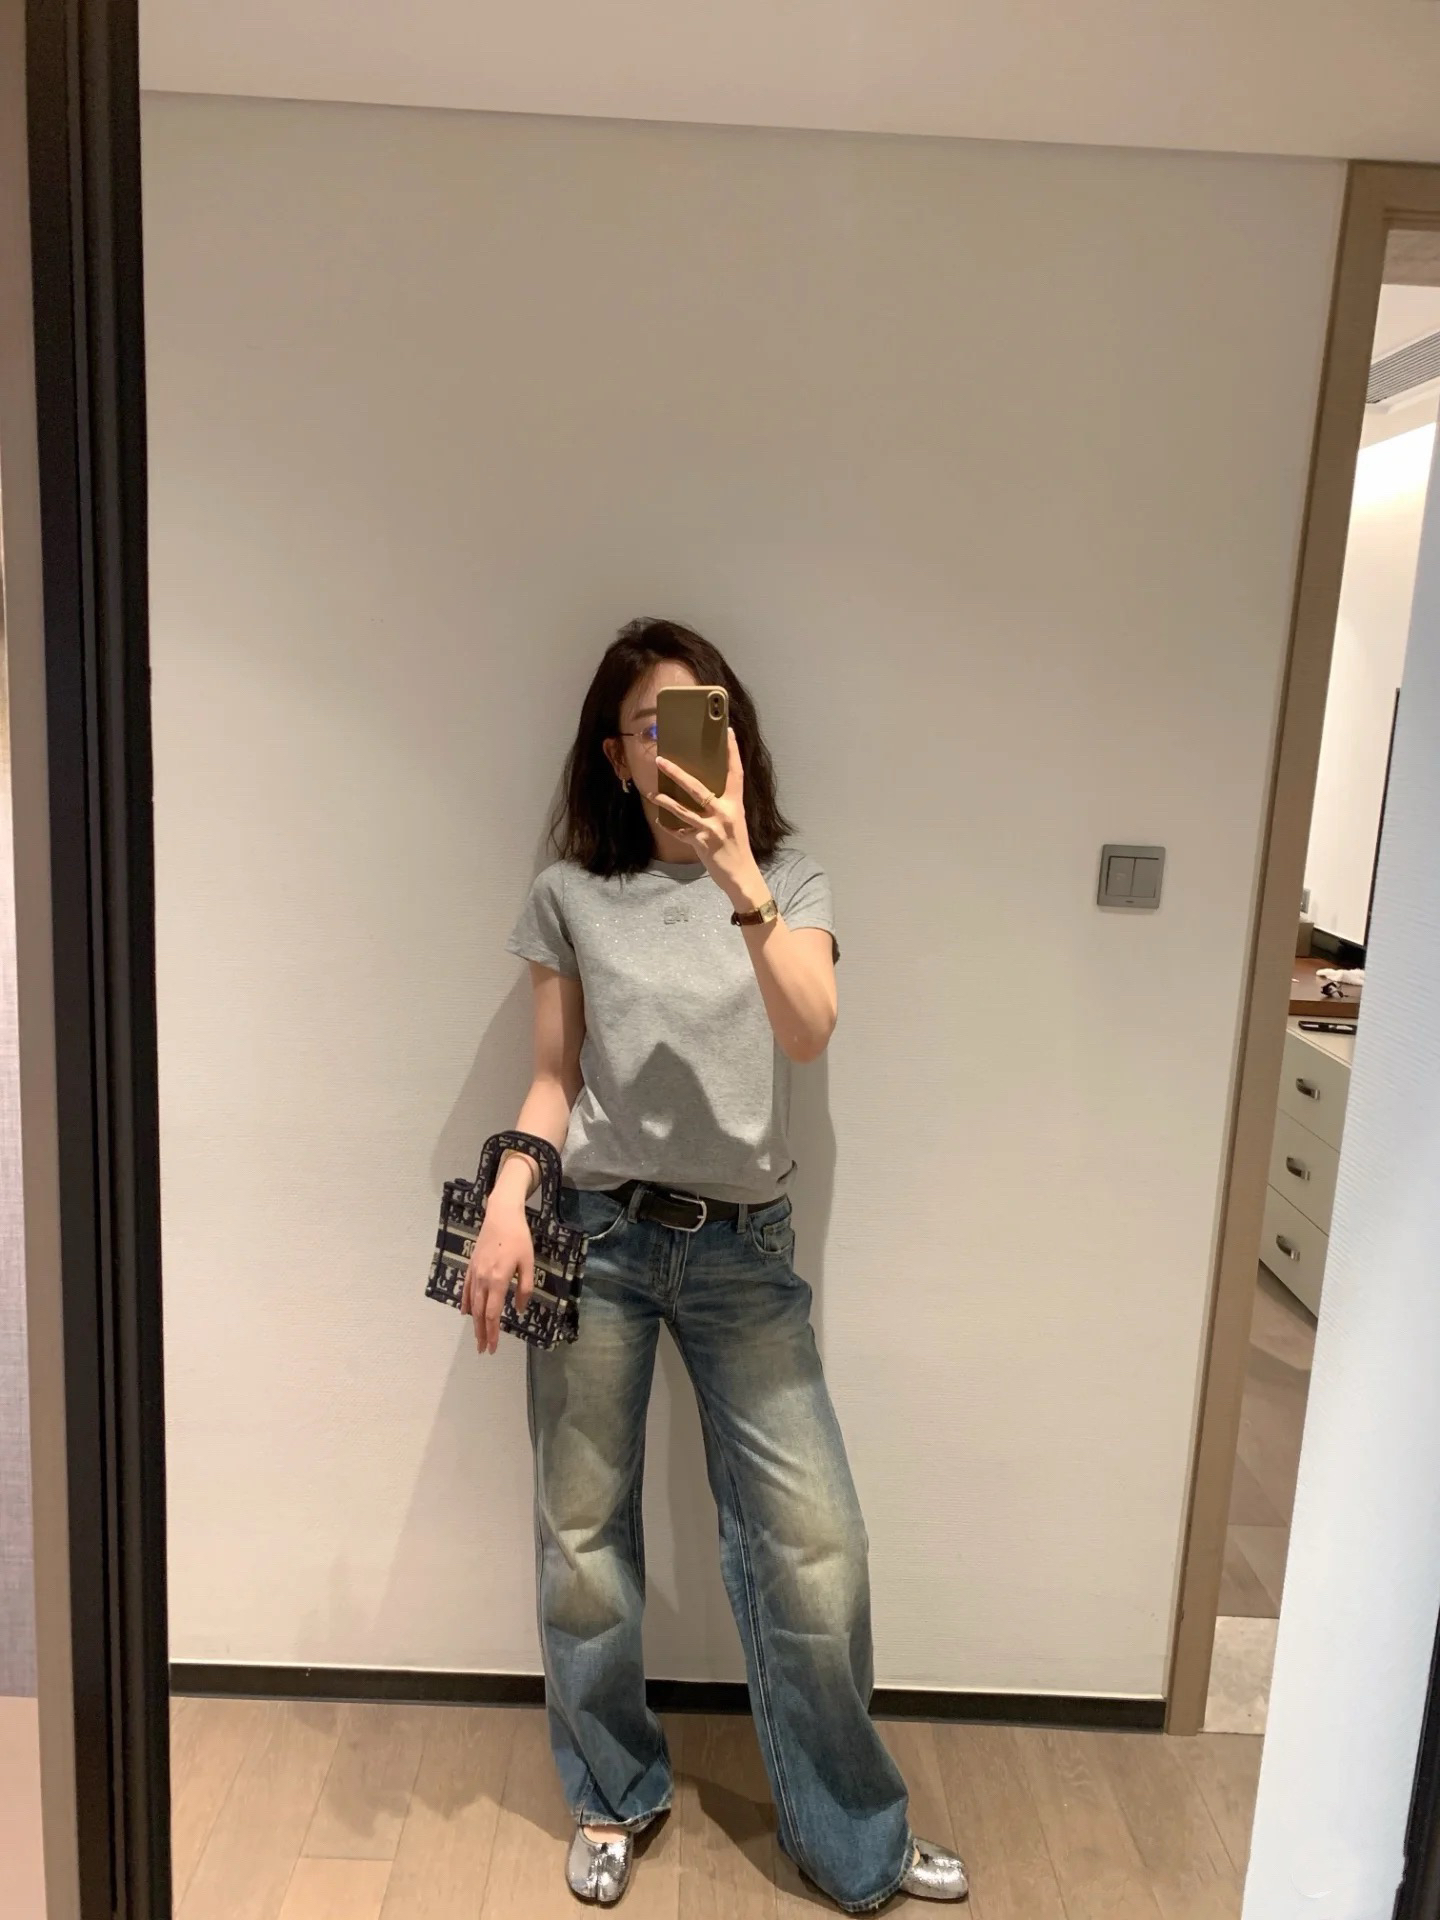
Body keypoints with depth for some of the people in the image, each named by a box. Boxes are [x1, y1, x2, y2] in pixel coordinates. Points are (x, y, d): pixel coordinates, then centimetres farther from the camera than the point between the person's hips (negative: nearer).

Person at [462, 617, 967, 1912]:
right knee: (583, 1537, 11)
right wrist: (506, 1205, -11)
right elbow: (554, 1083, 5)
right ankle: (616, 1794, 37)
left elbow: (808, 1035, -17)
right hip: (594, 1236, 1)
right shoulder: (572, 898, 1)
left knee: (814, 1546, 1)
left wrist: (740, 881, -30)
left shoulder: (792, 885, 1)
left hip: (743, 1248, 0)